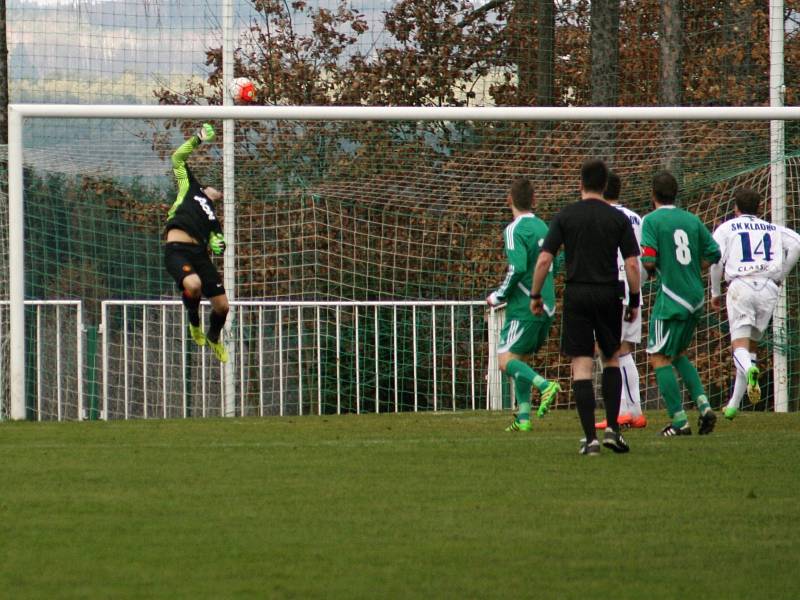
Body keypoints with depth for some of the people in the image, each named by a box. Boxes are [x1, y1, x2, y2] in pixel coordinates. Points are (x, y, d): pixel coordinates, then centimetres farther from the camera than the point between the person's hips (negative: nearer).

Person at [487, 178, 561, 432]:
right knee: (520, 358, 14)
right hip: (546, 306, 8)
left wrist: (499, 296, -9)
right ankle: (523, 417, 7)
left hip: (524, 306, -8)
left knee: (506, 359, -8)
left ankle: (545, 385, -28)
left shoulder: (514, 230, -11)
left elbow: (517, 268, -22)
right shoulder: (542, 227, 13)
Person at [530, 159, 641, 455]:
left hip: (576, 295, -1)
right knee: (611, 359, 18)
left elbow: (544, 259, -5)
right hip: (609, 294, 1)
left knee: (581, 365, 0)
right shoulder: (618, 219, 2)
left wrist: (535, 295, 4)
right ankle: (612, 428, 8)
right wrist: (634, 301, 7)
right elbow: (632, 264, -3)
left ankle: (590, 437, -6)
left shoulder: (565, 216, 0)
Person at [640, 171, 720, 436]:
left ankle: (679, 421, -5)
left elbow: (648, 261, -18)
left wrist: (654, 268, 5)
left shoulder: (652, 220, -9)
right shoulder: (692, 220, 8)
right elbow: (713, 254, 9)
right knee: (678, 355, 22)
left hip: (671, 299, -7)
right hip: (696, 297, 7)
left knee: (659, 358, 0)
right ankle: (703, 405, 6)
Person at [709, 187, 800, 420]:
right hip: (769, 288, 3)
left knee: (739, 343, -8)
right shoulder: (773, 229, 20)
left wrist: (715, 293, 9)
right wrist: (780, 276, 11)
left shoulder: (726, 228, 12)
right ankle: (734, 404, 13)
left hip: (741, 285, -3)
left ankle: (749, 369, -44)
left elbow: (716, 259, -1)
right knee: (752, 344, 13)